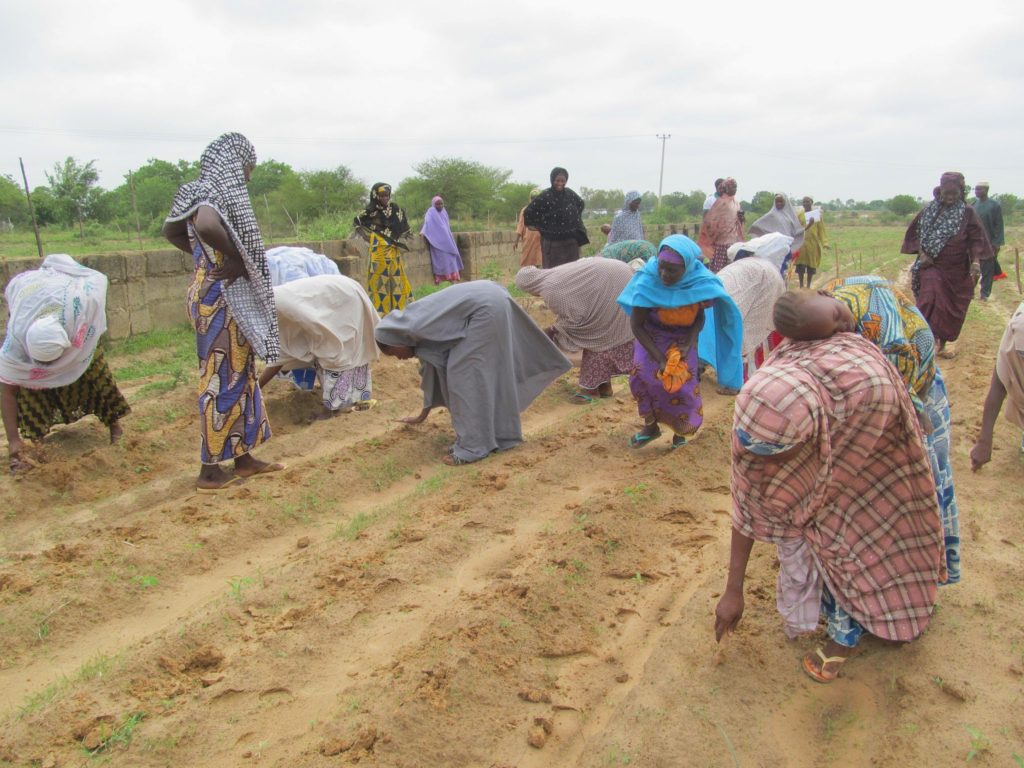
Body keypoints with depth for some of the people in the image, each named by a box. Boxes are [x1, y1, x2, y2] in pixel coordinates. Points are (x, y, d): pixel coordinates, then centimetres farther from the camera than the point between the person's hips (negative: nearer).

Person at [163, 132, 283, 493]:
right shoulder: (218, 192, -16)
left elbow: (171, 231, 25)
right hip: (222, 297, -10)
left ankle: (243, 458, 26)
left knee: (239, 375, 16)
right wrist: (235, 256, -22)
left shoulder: (199, 192, 12)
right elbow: (206, 226, -38)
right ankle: (209, 470, 10)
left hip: (213, 293, 10)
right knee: (222, 379, -1)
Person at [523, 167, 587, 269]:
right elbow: (528, 212, -10)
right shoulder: (544, 197, -12)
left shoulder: (570, 194, 4)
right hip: (552, 242, -5)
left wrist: (576, 220, 17)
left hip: (571, 241, 5)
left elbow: (581, 203, 24)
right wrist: (540, 226, -1)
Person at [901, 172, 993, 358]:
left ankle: (942, 344, 24)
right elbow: (914, 232, 8)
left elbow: (976, 239, -3)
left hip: (957, 270, 1)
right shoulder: (929, 210, 1)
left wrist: (976, 261, -18)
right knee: (930, 301, -20)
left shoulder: (968, 213, -1)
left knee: (952, 309, 9)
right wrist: (921, 252, -7)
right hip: (932, 266, -1)